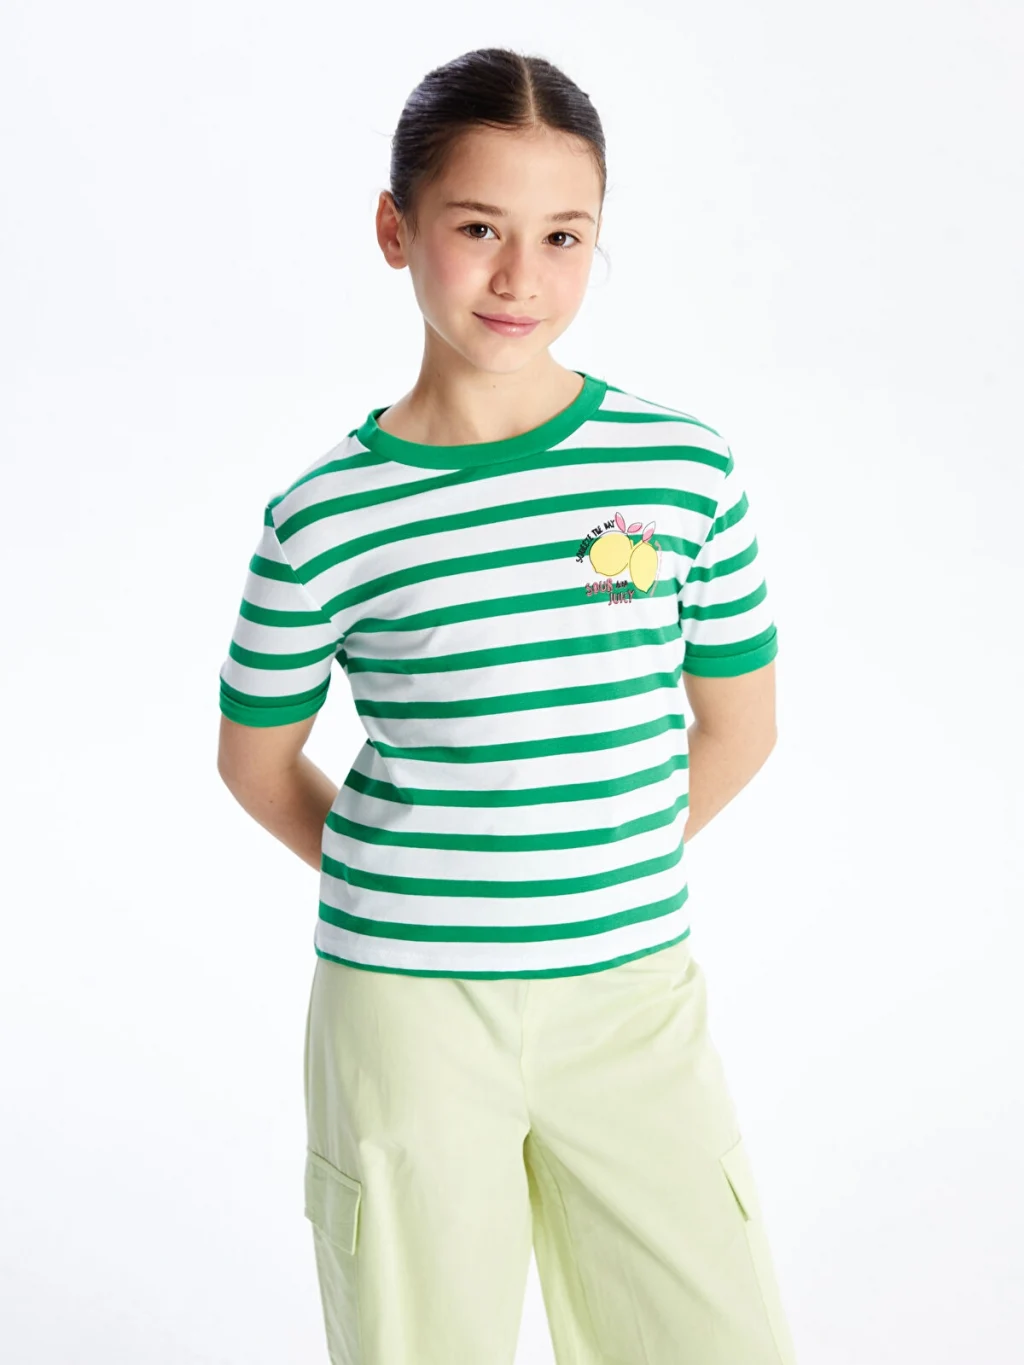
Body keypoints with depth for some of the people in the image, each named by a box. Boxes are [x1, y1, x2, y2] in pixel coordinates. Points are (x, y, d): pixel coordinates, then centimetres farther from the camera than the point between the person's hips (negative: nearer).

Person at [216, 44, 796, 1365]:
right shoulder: (327, 516, -8)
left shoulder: (685, 470, -3)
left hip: (635, 993, 2)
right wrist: (406, 891, 3)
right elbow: (256, 755, 6)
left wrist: (599, 873, 7)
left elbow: (736, 722, 8)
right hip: (407, 1004, -1)